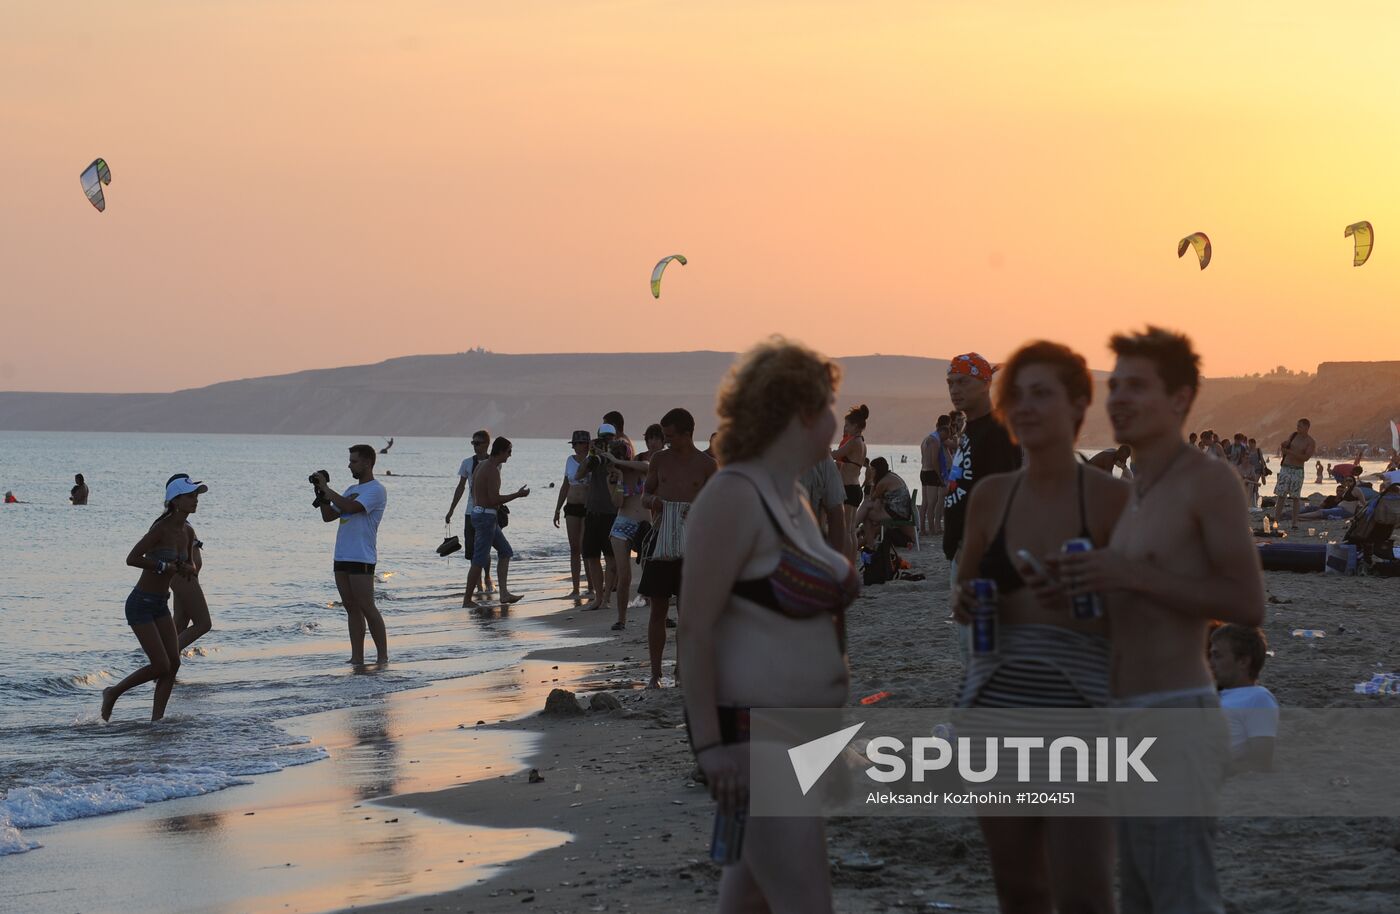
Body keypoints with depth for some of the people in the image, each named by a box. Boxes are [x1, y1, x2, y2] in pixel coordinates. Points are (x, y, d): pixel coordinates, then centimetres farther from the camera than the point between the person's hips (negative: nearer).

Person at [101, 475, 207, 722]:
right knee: (161, 665, -10)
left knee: (174, 664, 0)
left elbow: (187, 565, 20)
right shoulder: (161, 528, -19)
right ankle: (113, 693, 10)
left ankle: (157, 719, 6)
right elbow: (132, 558, -23)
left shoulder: (188, 532, 4)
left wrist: (188, 568, -3)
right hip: (141, 604, -8)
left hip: (161, 604, 8)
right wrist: (164, 566, -21)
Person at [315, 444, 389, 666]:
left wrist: (327, 489, -15)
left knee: (367, 608, -9)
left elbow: (351, 507, -22)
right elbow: (328, 516, 19)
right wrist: (321, 495, 4)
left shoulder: (376, 490, -7)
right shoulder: (352, 490, 20)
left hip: (361, 558, -8)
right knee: (351, 608, 7)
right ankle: (357, 658, 7)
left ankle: (382, 656, -4)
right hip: (342, 557, 8)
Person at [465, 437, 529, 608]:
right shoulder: (493, 470, -18)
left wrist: (498, 504, 23)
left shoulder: (482, 466, 13)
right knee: (479, 560, -5)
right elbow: (494, 499, -24)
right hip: (487, 516, -11)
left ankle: (504, 593, 10)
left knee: (505, 552, 15)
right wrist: (517, 494, -14)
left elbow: (474, 493, 21)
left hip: (478, 512, 11)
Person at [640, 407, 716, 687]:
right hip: (661, 539, 1)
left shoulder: (706, 465, 2)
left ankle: (682, 667, 13)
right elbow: (645, 495, 14)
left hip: (690, 541, -1)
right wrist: (652, 500, -9)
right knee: (658, 609, 0)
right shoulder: (660, 460, 7)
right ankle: (655, 672, 3)